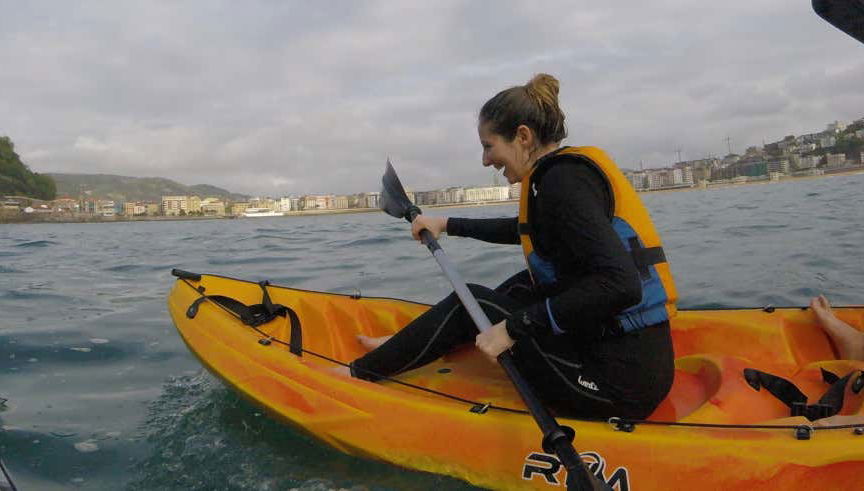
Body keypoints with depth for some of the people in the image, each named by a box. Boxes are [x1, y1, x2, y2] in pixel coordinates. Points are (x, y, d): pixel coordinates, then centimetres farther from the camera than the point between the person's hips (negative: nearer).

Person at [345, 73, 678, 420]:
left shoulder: (561, 179, -16)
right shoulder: (575, 169, 13)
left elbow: (621, 284, -27)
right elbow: (524, 230, 32)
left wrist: (515, 327, -22)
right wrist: (448, 224, 36)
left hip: (617, 380, -9)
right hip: (645, 360, 9)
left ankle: (359, 373, 19)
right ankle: (405, 350, 32)